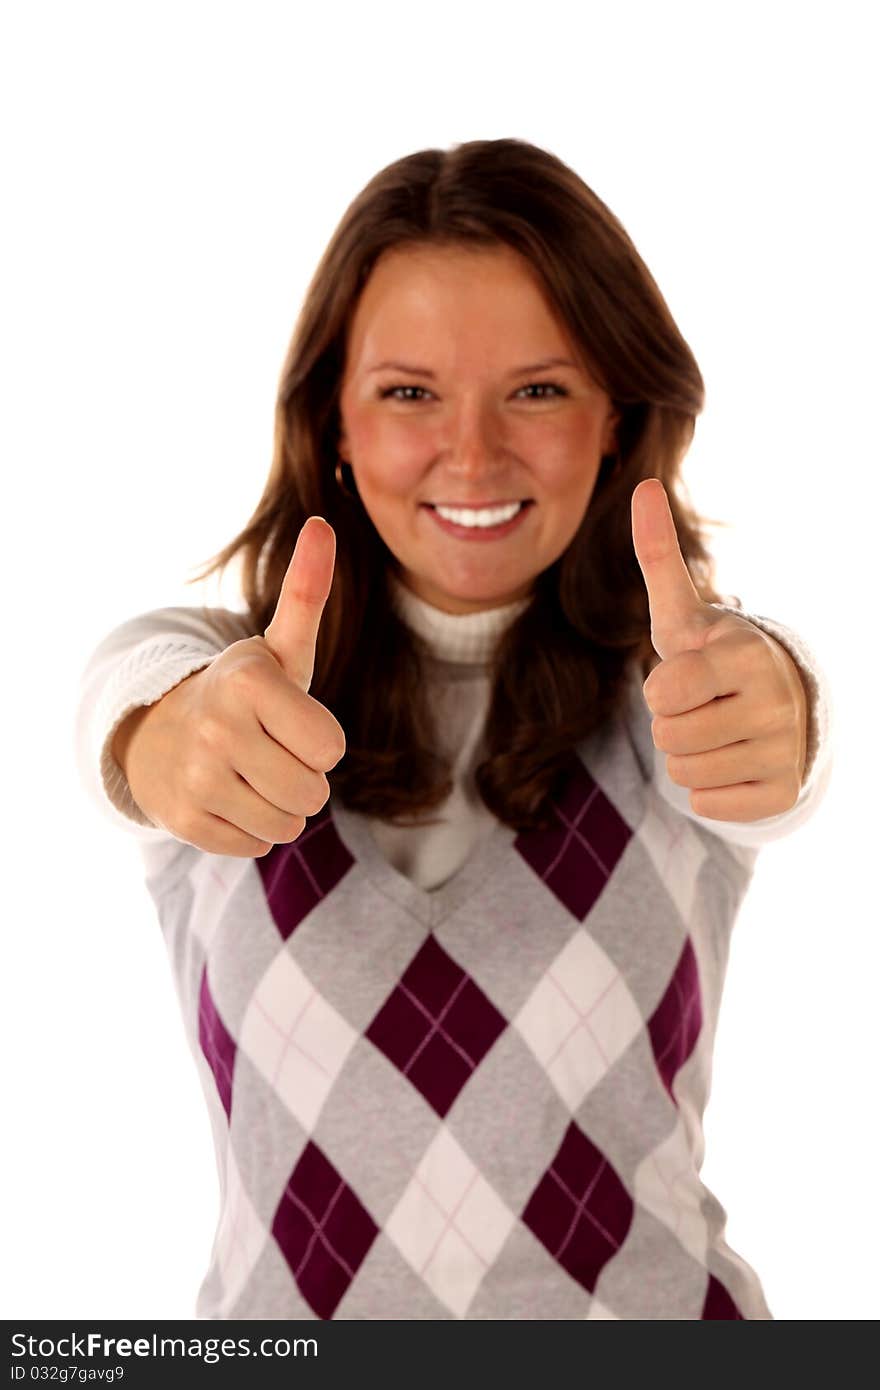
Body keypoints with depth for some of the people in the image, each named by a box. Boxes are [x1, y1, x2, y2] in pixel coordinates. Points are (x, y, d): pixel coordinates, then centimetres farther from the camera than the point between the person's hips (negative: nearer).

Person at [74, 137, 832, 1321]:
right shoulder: (215, 665, -8)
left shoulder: (662, 685, -8)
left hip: (649, 1295, 0)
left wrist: (769, 704, -51)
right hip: (285, 1303, 1)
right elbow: (129, 683, -28)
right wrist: (167, 733, -50)